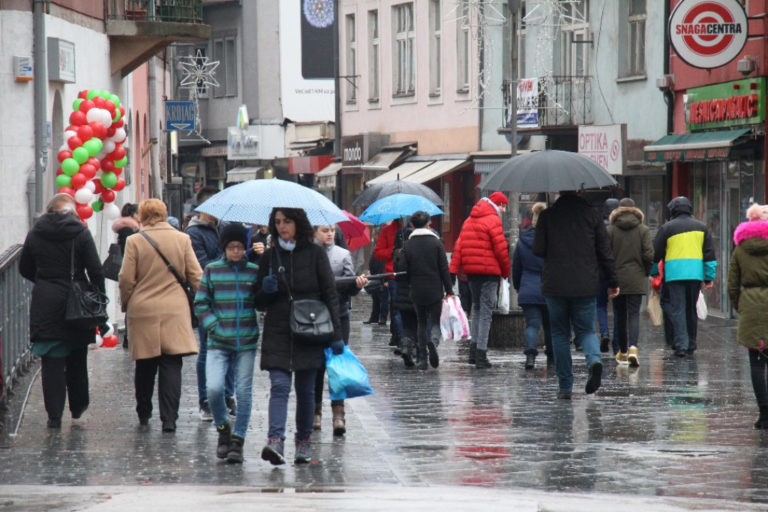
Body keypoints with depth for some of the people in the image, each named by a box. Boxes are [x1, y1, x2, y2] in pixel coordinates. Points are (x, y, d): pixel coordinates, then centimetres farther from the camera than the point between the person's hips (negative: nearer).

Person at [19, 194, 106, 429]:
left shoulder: (35, 233, 1)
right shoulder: (80, 232, -6)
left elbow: (24, 269, 11)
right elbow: (95, 270, -8)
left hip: (45, 304, 1)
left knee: (51, 361, 2)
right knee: (76, 358, 18)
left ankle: (54, 415, -3)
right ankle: (78, 405, 29)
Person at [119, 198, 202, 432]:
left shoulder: (135, 242, -5)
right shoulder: (182, 240, 0)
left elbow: (126, 280, -3)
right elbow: (196, 277, 3)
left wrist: (125, 304, 14)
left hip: (143, 310, 0)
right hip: (175, 310, 0)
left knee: (145, 366, 13)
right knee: (171, 365, -1)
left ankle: (143, 415, 24)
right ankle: (169, 419, -8)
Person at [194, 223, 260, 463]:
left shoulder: (254, 271, 6)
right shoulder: (212, 270, 5)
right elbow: (201, 303, 6)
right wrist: (214, 326, -6)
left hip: (246, 343, 1)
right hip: (219, 343, -1)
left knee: (244, 392, -1)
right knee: (214, 388, -15)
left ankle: (237, 442, 10)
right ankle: (223, 430, 11)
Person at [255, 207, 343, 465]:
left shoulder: (315, 253, 1)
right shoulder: (269, 256, 8)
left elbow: (330, 294, 1)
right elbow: (260, 302, 13)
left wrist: (336, 334, -4)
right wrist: (266, 291, -11)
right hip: (277, 333, 1)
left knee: (305, 389, 6)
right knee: (279, 386, -13)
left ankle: (303, 443, 17)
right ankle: (275, 441, -25)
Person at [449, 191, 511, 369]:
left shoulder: (469, 221, 16)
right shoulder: (493, 221, -8)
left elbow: (459, 246, 10)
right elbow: (501, 248, -10)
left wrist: (453, 270, 5)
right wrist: (506, 271, 2)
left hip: (471, 271, 7)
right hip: (489, 271, -7)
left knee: (476, 307, 20)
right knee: (486, 311, -5)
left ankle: (474, 348, 16)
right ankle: (481, 354, -9)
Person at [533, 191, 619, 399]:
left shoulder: (547, 215, -3)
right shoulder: (592, 215, 2)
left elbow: (538, 250, -4)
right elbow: (605, 252, 3)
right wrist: (612, 282, 11)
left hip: (555, 285, -1)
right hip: (586, 286, 1)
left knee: (560, 333, 9)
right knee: (585, 329, 12)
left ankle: (565, 386, 6)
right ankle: (594, 360, -21)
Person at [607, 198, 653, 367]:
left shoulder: (610, 230, -2)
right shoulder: (643, 230, -1)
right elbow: (649, 255, -6)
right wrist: (646, 272, 10)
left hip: (616, 278, 0)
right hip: (636, 280, 0)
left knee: (620, 315, 12)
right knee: (634, 314, -2)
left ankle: (623, 351, 20)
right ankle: (633, 348, -22)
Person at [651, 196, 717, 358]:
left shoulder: (667, 228, 4)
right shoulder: (701, 227, 13)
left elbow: (656, 252, 7)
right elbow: (709, 253, 12)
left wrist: (653, 272, 22)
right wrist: (709, 277, 14)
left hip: (674, 274, -3)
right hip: (695, 274, 3)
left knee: (677, 309, -3)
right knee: (691, 309, 13)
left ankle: (681, 345, -13)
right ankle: (691, 346, 18)